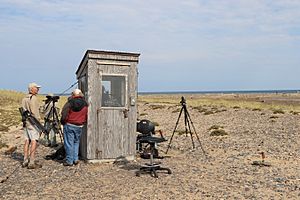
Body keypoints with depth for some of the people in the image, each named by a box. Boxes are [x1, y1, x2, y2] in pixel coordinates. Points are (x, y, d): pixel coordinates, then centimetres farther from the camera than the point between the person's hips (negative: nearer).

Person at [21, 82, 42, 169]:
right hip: (33, 122, -9)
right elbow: (34, 112, -16)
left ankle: (25, 161, 14)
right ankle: (31, 163, -9)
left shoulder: (24, 99, 15)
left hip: (26, 122, 9)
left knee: (27, 141, 11)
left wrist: (26, 118, 19)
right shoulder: (33, 98, -11)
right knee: (34, 141, -8)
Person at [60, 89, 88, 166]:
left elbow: (64, 114, -10)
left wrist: (63, 122, 6)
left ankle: (69, 160, 8)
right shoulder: (85, 104, 1)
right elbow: (87, 116, 4)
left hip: (69, 125, -3)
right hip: (79, 126, 3)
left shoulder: (70, 103, -9)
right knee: (76, 142, 18)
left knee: (69, 143, 3)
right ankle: (75, 159, 17)